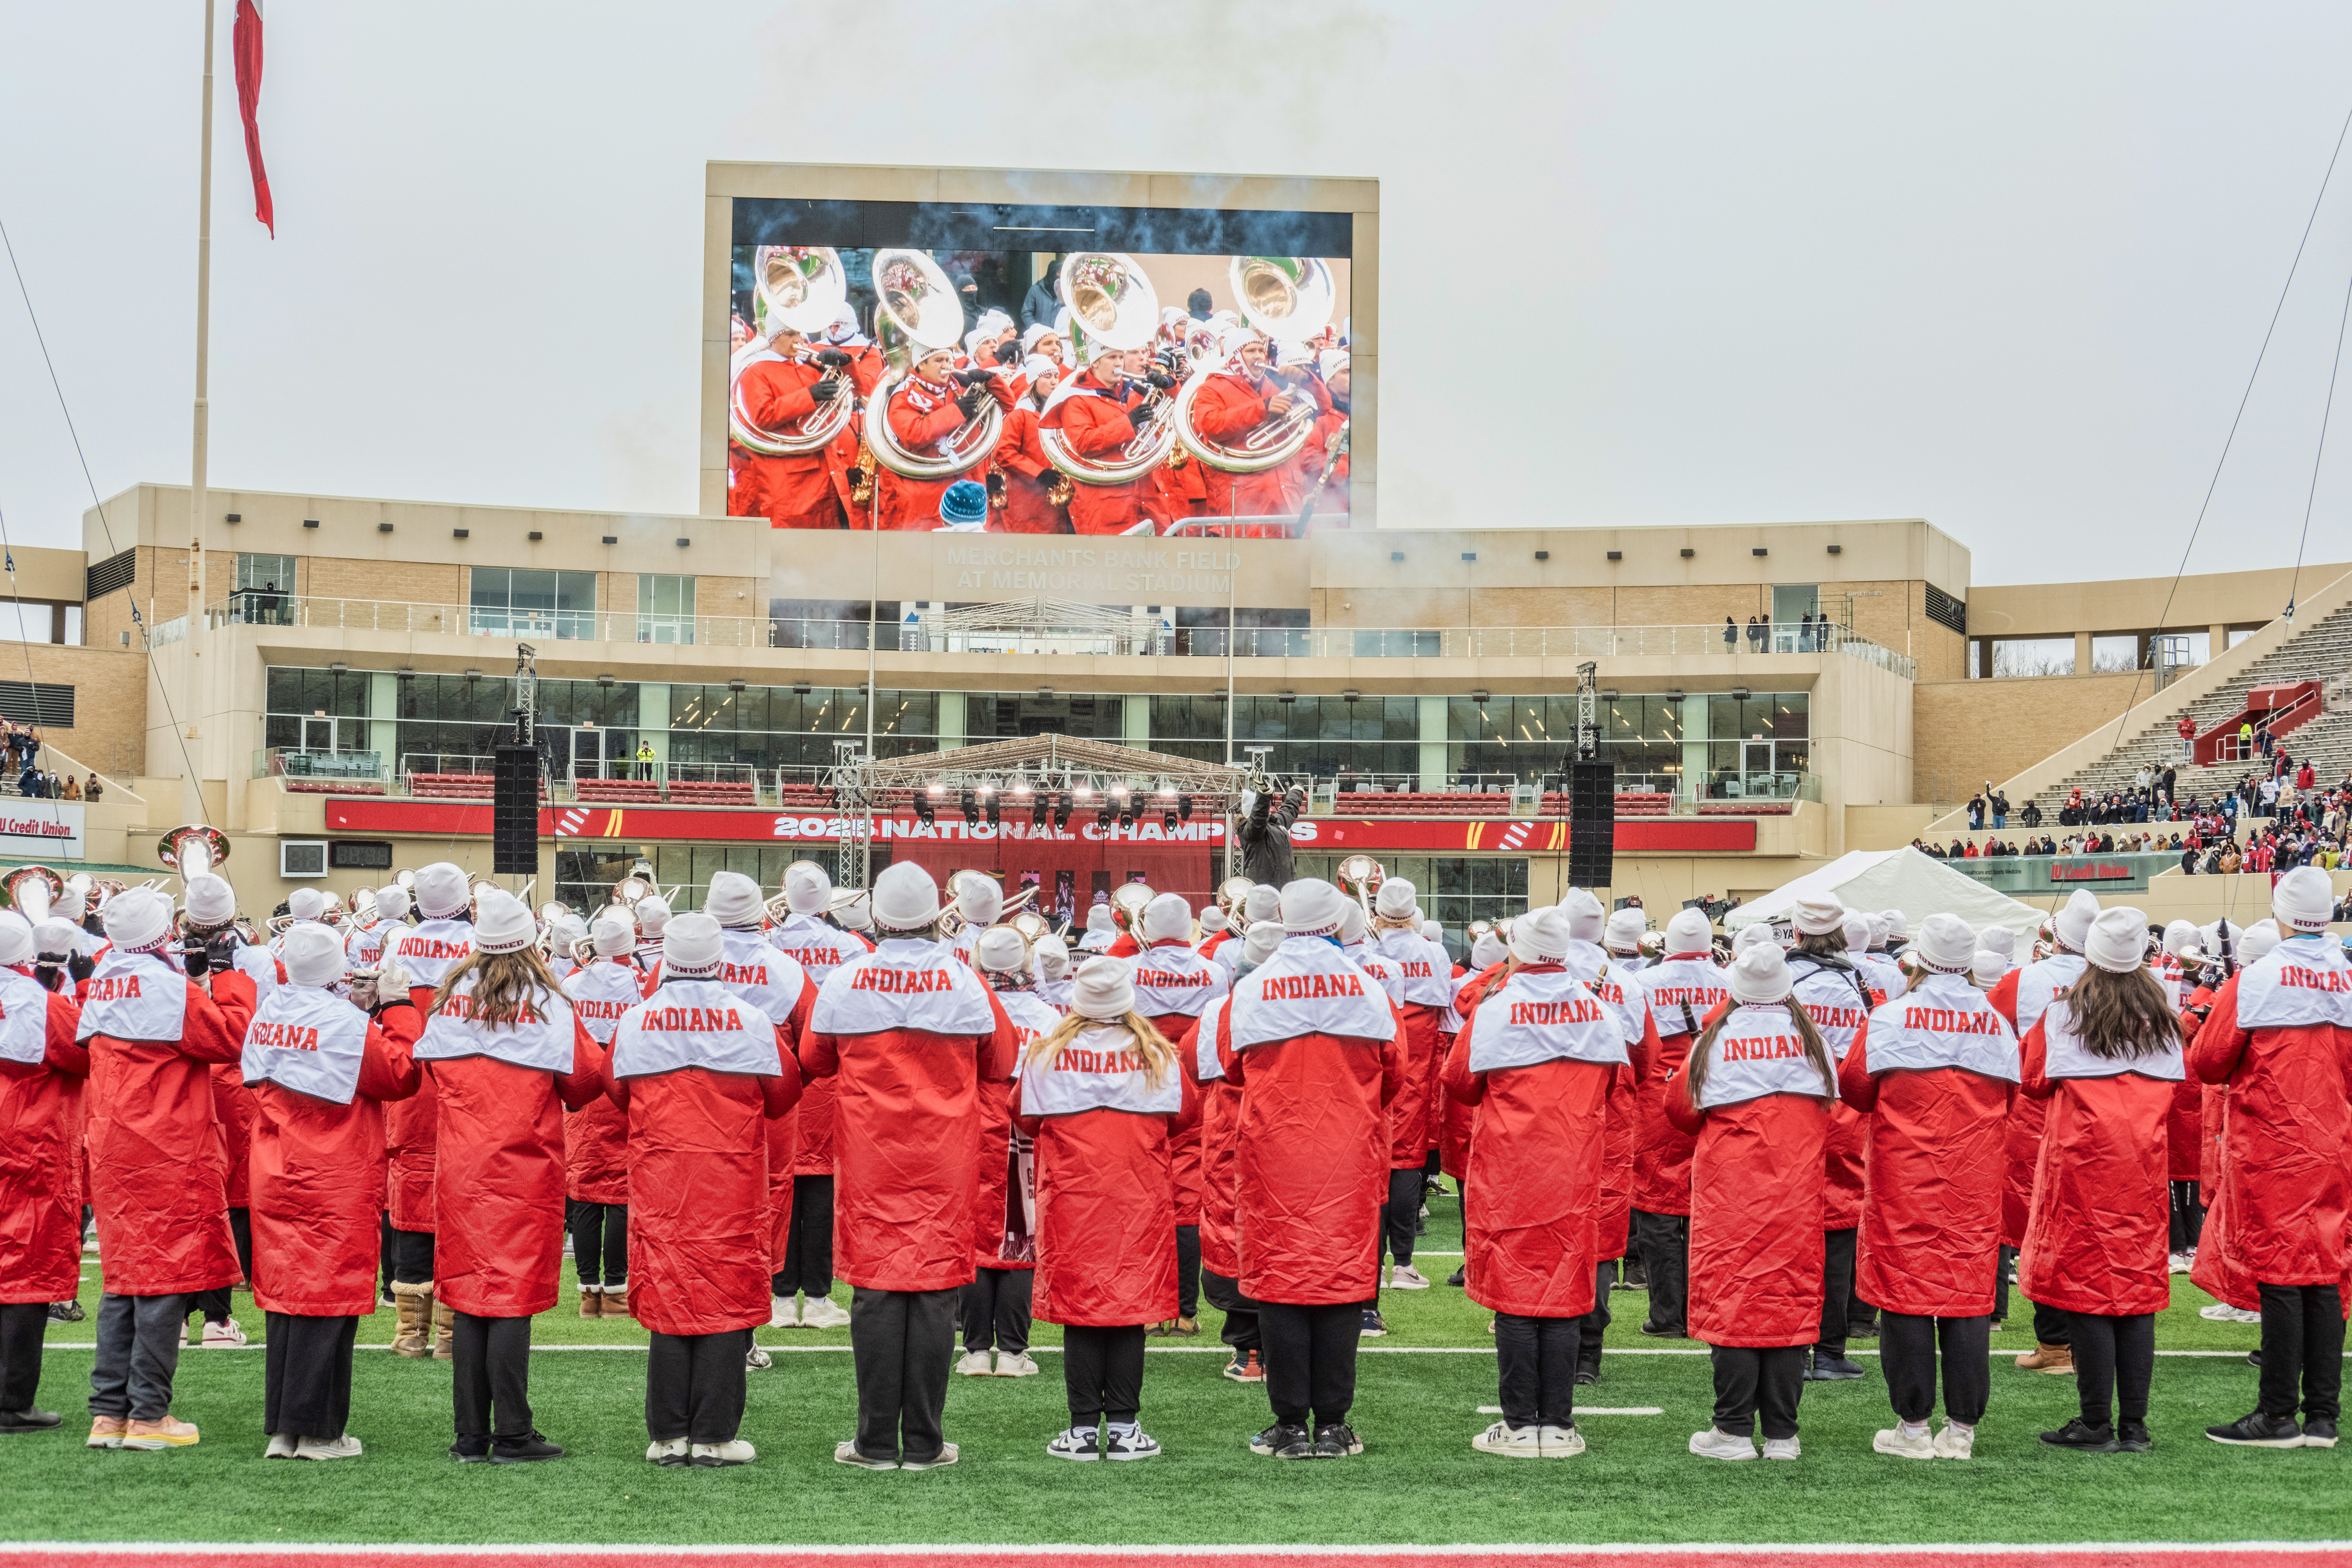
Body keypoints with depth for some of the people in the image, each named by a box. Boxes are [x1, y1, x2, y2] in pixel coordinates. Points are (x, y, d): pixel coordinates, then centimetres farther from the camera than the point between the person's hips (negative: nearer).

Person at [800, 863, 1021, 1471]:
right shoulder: (965, 984, -6)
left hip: (869, 1157, 0)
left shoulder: (844, 983, -4)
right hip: (945, 1159, 0)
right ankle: (924, 1442, 6)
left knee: (875, 1290, 4)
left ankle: (877, 1441, 6)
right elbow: (1001, 1063, 9)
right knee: (935, 1292, 3)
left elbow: (813, 1061, 12)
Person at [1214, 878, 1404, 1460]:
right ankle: (1332, 1424, 6)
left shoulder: (1249, 991, -2)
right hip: (1350, 1156, 0)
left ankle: (1291, 1425, 4)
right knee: (1344, 1277, 5)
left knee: (1280, 1280, 4)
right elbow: (1394, 1073, 8)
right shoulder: (1367, 988, -1)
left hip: (1272, 1152, 0)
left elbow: (1232, 1067, 12)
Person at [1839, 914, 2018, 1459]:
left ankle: (1913, 1425, 4)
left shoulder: (1891, 1017, -8)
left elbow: (1855, 1087, -2)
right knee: (1969, 1288, 6)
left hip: (1904, 1174, -2)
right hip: (1974, 1178, 3)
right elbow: (2010, 1098, 11)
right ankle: (1962, 1426, 7)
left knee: (1907, 1290, 3)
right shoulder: (1996, 1024, 2)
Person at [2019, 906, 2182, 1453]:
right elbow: (2175, 1093, 17)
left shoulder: (2062, 1020, -7)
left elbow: (2032, 1080, 5)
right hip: (2143, 1171, 4)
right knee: (2138, 1289, 7)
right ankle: (2134, 1425, 8)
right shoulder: (2164, 1023, 5)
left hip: (2083, 1167, -4)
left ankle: (2097, 1424, 0)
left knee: (2087, 1290, 0)